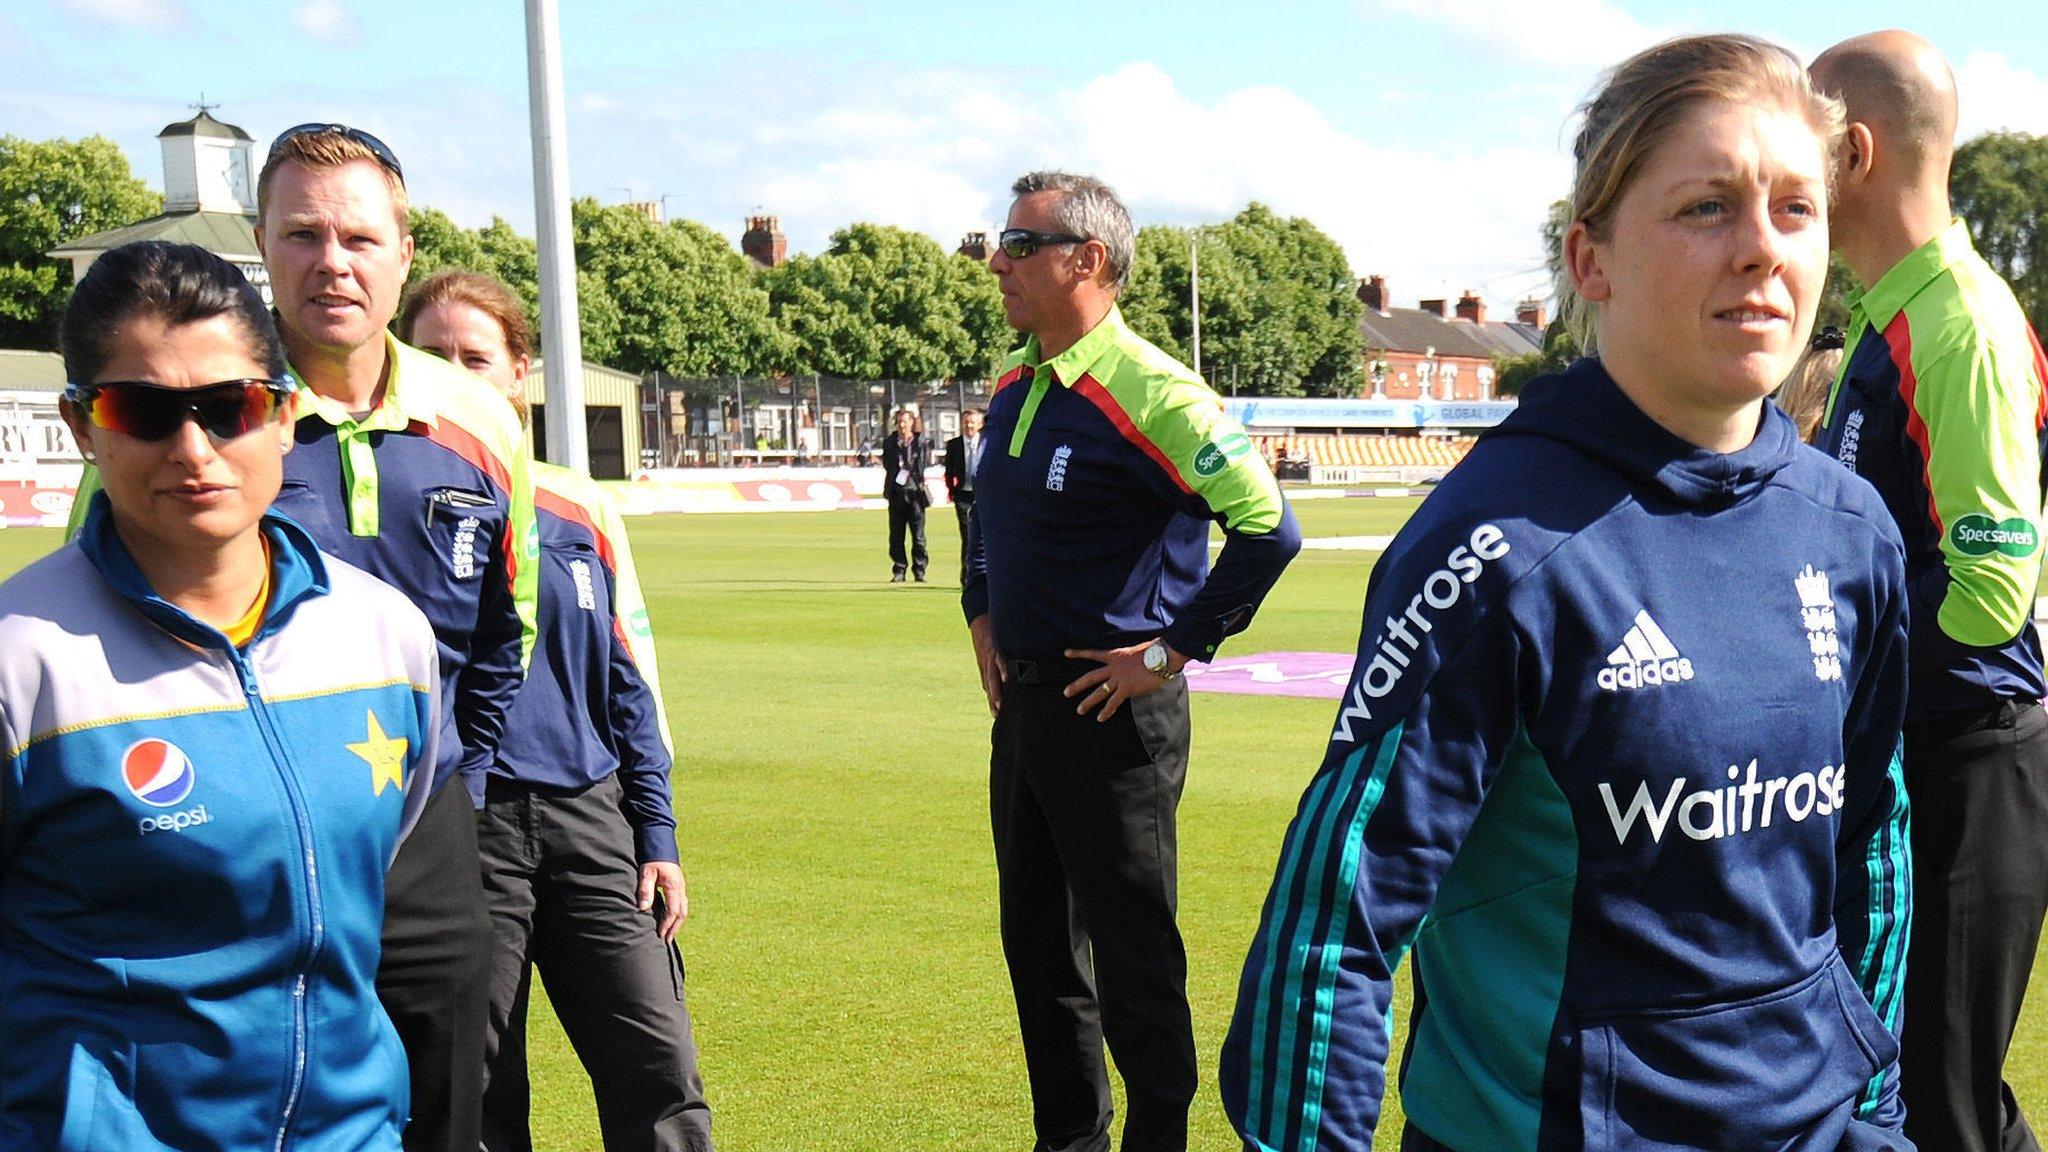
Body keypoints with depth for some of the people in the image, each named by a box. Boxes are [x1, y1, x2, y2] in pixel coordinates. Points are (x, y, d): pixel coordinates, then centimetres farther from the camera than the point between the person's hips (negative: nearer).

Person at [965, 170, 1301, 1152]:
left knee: (1131, 950, 2)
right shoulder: (1013, 386, 9)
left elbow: (1268, 527, -23)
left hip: (1113, 709, -9)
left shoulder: (1151, 393, -18)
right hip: (1021, 702, 9)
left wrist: (1173, 652, -18)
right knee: (1037, 941, 17)